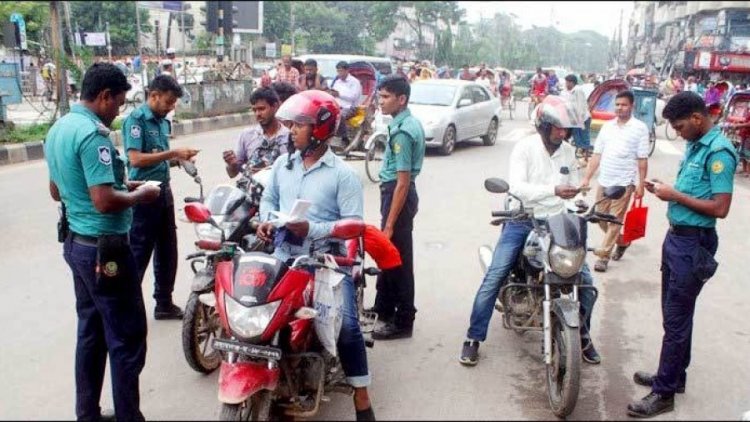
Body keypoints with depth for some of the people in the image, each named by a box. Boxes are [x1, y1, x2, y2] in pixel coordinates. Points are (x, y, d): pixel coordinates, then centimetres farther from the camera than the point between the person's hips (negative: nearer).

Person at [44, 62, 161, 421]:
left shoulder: (58, 129, 10)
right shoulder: (92, 133, -21)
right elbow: (104, 202, -28)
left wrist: (120, 186, 15)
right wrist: (139, 195, -9)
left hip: (76, 242, 10)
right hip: (104, 247, -10)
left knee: (90, 332, 17)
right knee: (126, 338, 0)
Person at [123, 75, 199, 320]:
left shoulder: (163, 121, 12)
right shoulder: (136, 119, -13)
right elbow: (136, 159, -22)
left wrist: (178, 159, 1)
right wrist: (173, 153, -21)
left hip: (164, 191, 8)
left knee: (167, 252, 15)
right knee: (138, 255, -1)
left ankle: (164, 304, 27)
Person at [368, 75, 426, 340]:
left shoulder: (401, 131, -21)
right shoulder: (410, 122, 10)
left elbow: (403, 181, -24)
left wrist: (390, 224, -22)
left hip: (398, 193, -10)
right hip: (395, 191, 10)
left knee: (398, 260, -1)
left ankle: (403, 321, 11)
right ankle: (384, 308, 35)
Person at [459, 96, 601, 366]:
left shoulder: (568, 152, 6)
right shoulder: (524, 148, -9)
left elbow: (572, 188, 17)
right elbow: (517, 187, -24)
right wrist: (553, 190, -35)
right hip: (522, 221, -4)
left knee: (585, 279, -1)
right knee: (494, 278, -12)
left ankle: (583, 335, 22)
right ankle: (473, 339, 1)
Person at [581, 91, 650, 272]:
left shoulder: (640, 128, -4)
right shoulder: (607, 126, 9)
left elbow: (642, 159, -5)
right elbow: (597, 155, 10)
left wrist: (641, 184, -10)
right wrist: (587, 177, 5)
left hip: (624, 182, -5)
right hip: (604, 181, 5)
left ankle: (603, 255, 6)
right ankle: (621, 242, 35)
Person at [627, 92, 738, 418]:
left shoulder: (718, 151, -18)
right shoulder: (695, 145, 10)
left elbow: (720, 208, -23)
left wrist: (676, 196, -17)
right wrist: (666, 190, 0)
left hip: (694, 244, -9)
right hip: (676, 237, 9)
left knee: (676, 320, -1)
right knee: (674, 314, 19)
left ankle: (664, 393, 10)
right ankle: (673, 375, 35)